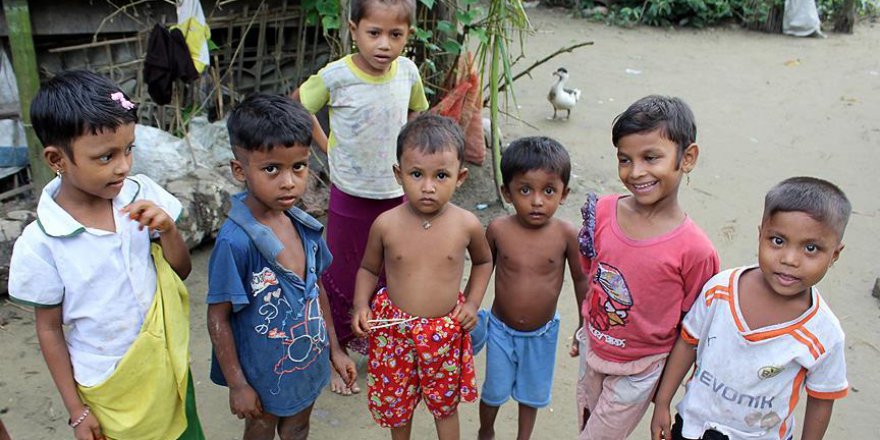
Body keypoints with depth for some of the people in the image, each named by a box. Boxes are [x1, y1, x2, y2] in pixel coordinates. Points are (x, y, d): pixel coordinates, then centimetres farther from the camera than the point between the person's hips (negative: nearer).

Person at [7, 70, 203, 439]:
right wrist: (76, 410, -2)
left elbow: (182, 271, -3)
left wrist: (166, 230, -23)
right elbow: (49, 329, -8)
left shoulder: (141, 195, -14)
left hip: (166, 366, 3)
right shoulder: (41, 244, -20)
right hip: (108, 387, -2)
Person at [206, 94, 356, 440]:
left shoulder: (304, 226, -10)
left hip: (308, 363, 5)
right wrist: (237, 384, -13)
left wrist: (334, 348, 10)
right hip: (265, 374, -5)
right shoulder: (234, 242, -29)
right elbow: (218, 318, -20)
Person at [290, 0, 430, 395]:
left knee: (390, 277, 16)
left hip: (396, 195, 4)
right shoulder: (336, 77, -17)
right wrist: (326, 145, -5)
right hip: (351, 198, -3)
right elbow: (295, 107, -1)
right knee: (341, 280, 11)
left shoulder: (407, 71, -6)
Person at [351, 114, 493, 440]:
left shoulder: (467, 226, -14)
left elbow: (483, 261, 8)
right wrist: (361, 305, -12)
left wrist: (472, 302, -3)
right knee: (396, 399, 21)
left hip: (447, 331, 0)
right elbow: (369, 269, 3)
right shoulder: (386, 225, -15)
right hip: (395, 328, 1)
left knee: (446, 403, 21)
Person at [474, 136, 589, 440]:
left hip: (542, 333, 0)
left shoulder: (566, 235, -21)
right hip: (501, 329, 0)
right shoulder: (498, 230, -19)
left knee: (531, 392, 23)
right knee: (494, 391, 20)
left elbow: (580, 279, -6)